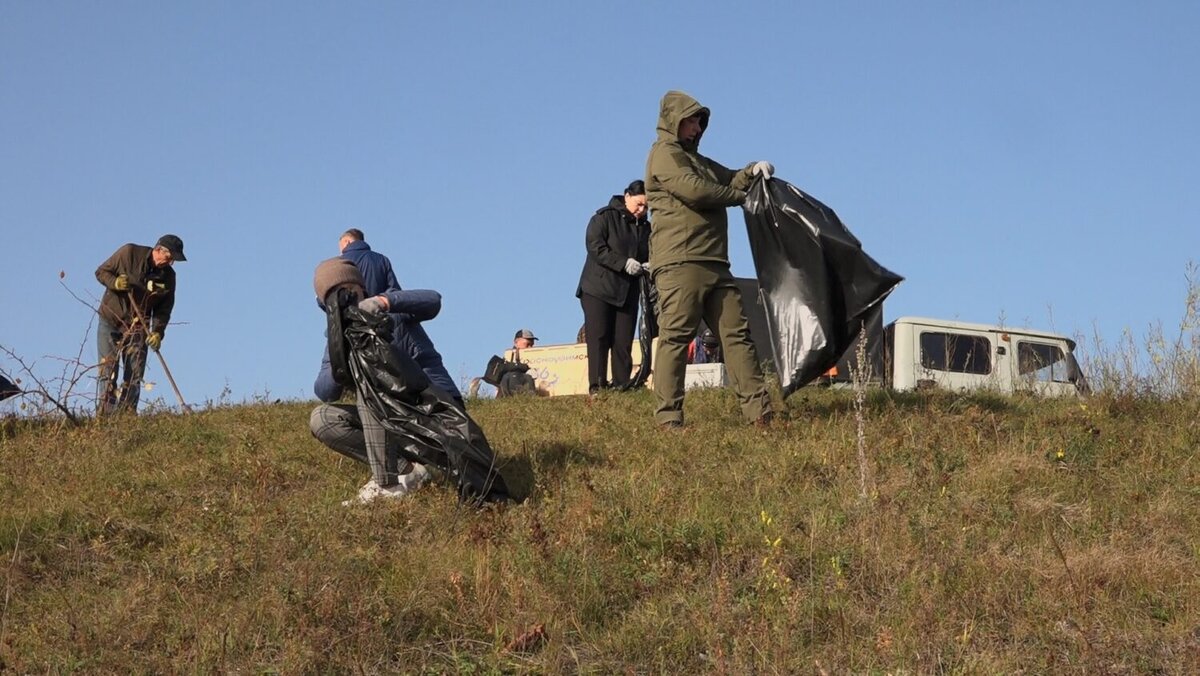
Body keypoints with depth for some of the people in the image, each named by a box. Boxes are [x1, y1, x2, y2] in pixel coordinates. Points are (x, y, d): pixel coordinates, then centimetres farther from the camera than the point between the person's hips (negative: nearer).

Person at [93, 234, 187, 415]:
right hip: (110, 323, -3)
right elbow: (101, 272, -2)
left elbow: (163, 309, 2)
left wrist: (157, 332, -14)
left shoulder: (168, 276, -1)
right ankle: (104, 416, -10)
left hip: (138, 328, 3)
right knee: (108, 371, -8)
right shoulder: (129, 253, -10)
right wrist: (114, 283, -23)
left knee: (134, 377, -2)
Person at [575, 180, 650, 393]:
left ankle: (622, 386, -3)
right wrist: (624, 263, -22)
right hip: (598, 289, -4)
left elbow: (649, 256, 18)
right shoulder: (604, 217, -2)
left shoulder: (645, 227, 14)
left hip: (628, 293, 5)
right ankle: (597, 386, -12)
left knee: (623, 343, -2)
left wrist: (646, 266, -8)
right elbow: (595, 247, -14)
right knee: (599, 339, -9)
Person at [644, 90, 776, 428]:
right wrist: (740, 196, -2)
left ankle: (760, 411, 0)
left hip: (714, 263, 10)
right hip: (680, 263, -10)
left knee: (737, 332, 2)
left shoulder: (696, 159, 31)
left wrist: (753, 170, 7)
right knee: (676, 336, -12)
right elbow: (693, 189, -14)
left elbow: (729, 179, 30)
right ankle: (669, 418, -15)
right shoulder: (665, 153, 0)